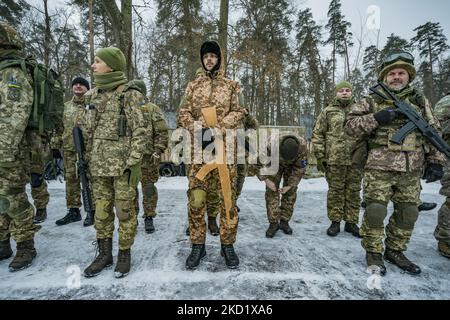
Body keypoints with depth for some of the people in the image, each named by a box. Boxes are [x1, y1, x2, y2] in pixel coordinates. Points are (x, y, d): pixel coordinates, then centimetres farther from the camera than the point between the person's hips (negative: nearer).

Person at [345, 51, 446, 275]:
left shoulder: (420, 101, 15)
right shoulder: (372, 101, 4)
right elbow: (350, 126, -4)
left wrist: (436, 160, 7)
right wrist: (376, 118, -17)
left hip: (412, 171, 5)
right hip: (379, 168, -4)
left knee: (408, 213, 11)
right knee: (375, 211, -4)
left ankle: (395, 251, 28)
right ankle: (373, 252, 14)